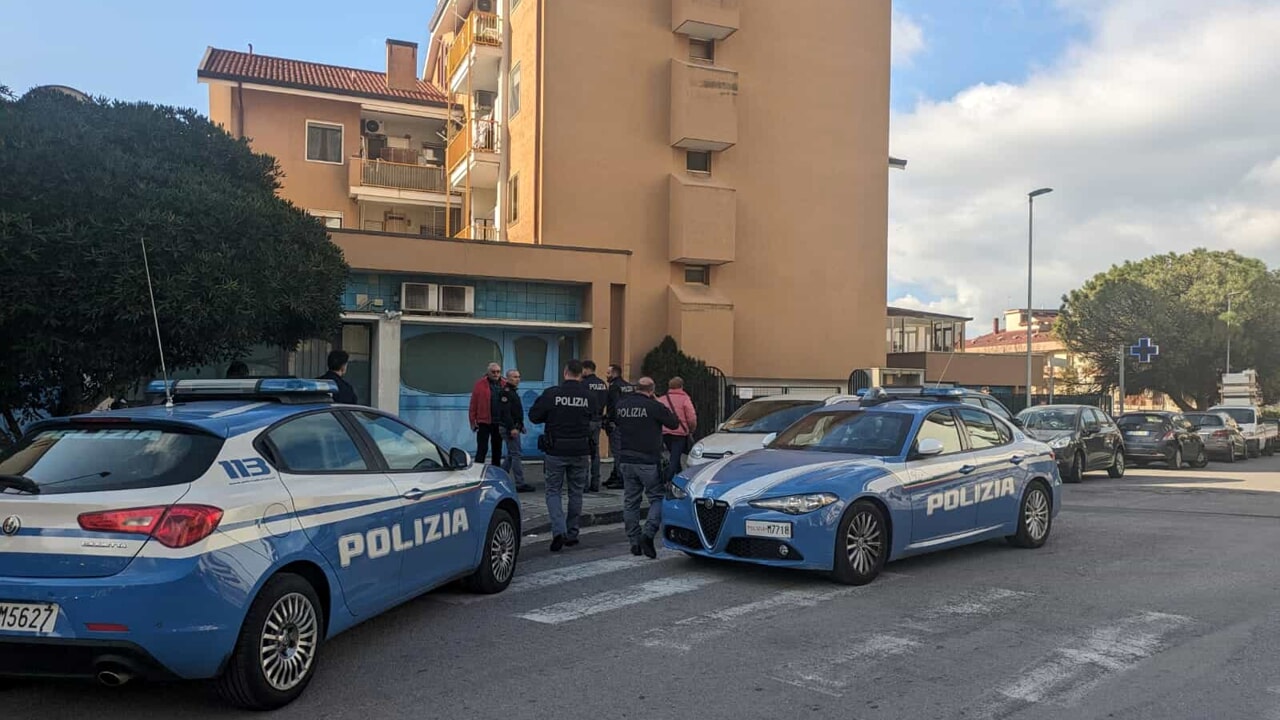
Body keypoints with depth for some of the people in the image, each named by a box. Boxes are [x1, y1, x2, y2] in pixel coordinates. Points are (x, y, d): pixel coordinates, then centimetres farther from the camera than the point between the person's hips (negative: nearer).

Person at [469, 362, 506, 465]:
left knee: (497, 449, 13)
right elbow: (474, 404, -4)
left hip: (499, 423, 4)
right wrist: (473, 421, -8)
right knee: (482, 449, -2)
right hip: (484, 422, -4)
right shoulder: (480, 384, -2)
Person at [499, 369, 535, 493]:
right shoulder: (506, 392, -13)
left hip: (514, 427, 10)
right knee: (517, 455, -9)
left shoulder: (513, 392, 18)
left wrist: (521, 425, 20)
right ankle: (520, 484, -8)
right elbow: (505, 412, -22)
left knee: (511, 454, 16)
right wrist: (512, 428, -25)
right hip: (510, 428, -10)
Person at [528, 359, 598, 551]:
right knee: (576, 493, 15)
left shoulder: (551, 394, -11)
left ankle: (559, 531, -10)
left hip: (556, 451, -2)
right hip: (580, 452, 2)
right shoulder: (588, 396, -4)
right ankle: (572, 534, 21)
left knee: (553, 491, 8)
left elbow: (534, 416, -5)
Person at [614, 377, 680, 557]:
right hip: (649, 461, -5)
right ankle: (648, 533, -15)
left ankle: (634, 541, 11)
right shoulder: (654, 407, -11)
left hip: (626, 460, 5)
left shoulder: (621, 405, 5)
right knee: (657, 498, 3)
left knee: (630, 501, 11)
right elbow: (674, 424, -2)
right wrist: (664, 409, 11)